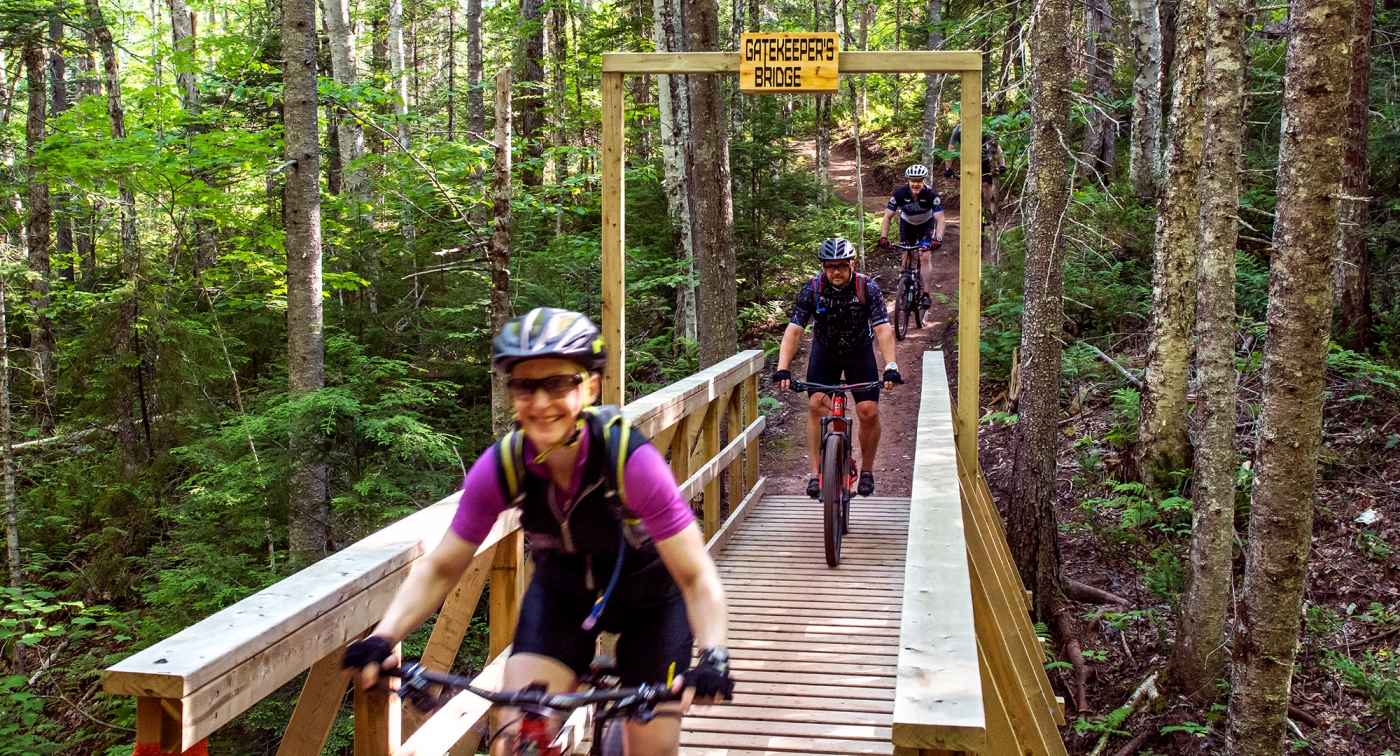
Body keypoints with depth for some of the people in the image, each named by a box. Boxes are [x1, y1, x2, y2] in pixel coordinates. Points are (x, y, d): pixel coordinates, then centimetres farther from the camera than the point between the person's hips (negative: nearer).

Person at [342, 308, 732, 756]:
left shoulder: (632, 462, -33)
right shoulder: (500, 467, -25)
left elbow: (696, 576, -30)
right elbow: (440, 569, -14)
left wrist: (714, 657, -46)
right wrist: (382, 638, -28)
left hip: (649, 600, -2)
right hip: (561, 596, 2)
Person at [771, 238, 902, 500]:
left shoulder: (868, 289, -23)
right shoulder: (812, 289, -22)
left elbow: (883, 329, -29)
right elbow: (794, 330, -26)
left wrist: (890, 367, -43)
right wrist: (783, 369, -37)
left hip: (859, 353, 0)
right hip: (825, 352, 1)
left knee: (869, 412, -11)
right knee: (816, 405, -17)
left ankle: (866, 471, 11)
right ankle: (816, 473, -9)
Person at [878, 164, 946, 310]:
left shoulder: (931, 194, -32)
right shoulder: (900, 193, -29)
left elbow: (940, 219, -30)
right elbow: (887, 217, -23)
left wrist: (938, 239, -45)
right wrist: (883, 237, -35)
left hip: (926, 224, -2)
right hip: (907, 223, 2)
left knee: (924, 256, -16)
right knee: (906, 258, -2)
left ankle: (926, 295, -13)